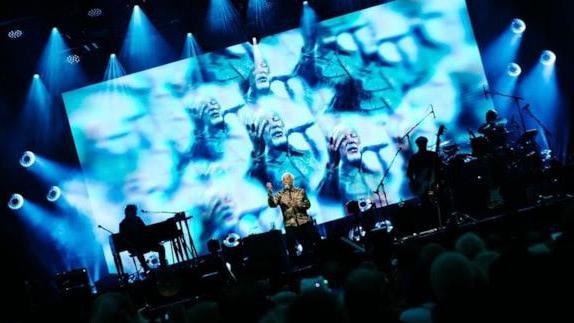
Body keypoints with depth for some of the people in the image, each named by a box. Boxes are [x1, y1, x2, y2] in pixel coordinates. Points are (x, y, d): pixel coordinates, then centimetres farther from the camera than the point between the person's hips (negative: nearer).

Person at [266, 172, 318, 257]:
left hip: (305, 222, 1)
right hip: (290, 225, -1)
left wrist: (298, 204, -14)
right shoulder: (280, 195, 4)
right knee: (291, 249, -2)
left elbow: (308, 204, 4)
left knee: (313, 244, 5)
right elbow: (272, 204, -13)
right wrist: (270, 192, -27)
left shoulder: (300, 191, 8)